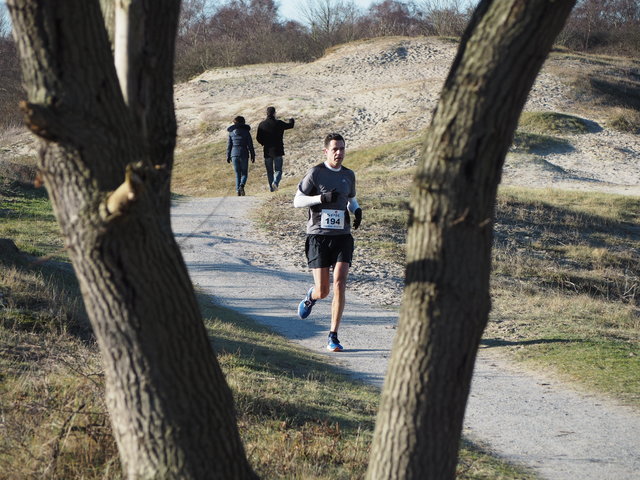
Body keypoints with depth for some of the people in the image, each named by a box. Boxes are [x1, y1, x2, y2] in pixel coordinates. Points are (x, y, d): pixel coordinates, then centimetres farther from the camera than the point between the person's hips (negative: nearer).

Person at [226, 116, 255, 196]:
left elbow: (229, 145, 6)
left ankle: (238, 190, 1)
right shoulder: (246, 132, -1)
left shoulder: (231, 132, 4)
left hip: (234, 154, 2)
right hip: (244, 154, -2)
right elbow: (250, 145, -1)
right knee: (244, 173, 6)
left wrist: (228, 156, 12)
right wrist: (253, 156, 5)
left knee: (237, 174, 10)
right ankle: (241, 186, -20)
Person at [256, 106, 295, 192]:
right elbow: (290, 125, 8)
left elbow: (258, 138, 2)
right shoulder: (278, 123, -7)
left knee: (269, 171, 12)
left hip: (267, 151, 2)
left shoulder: (262, 124, -1)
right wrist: (291, 121, 32)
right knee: (278, 169, 2)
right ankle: (275, 182, -24)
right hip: (278, 150, -2)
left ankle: (271, 188, 10)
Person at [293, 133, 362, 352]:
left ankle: (333, 336, -6)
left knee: (340, 283, -13)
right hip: (318, 235, -3)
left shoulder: (348, 175, 11)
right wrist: (322, 198, -19)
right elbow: (297, 200, -4)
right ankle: (311, 297, 37)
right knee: (323, 290, -4)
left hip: (342, 236, 3)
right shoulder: (315, 173, -4)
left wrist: (357, 210, 4)